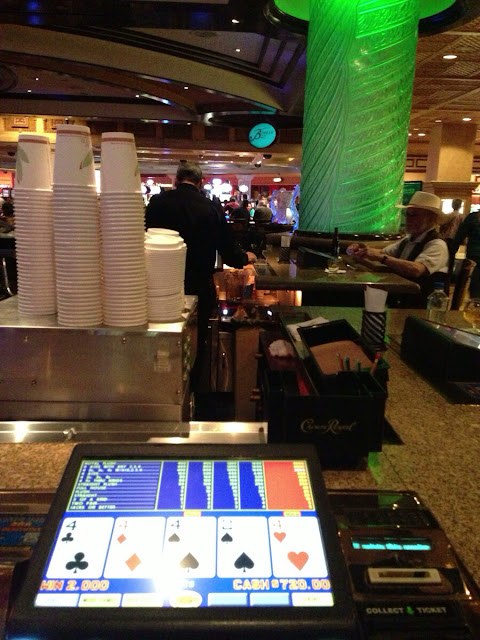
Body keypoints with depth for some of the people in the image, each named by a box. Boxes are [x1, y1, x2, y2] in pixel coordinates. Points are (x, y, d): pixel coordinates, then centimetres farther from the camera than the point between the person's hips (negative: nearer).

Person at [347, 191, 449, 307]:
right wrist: (360, 249, -5)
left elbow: (416, 270, -28)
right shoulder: (408, 240, 14)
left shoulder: (437, 245, -11)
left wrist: (380, 257, -29)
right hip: (396, 300, 7)